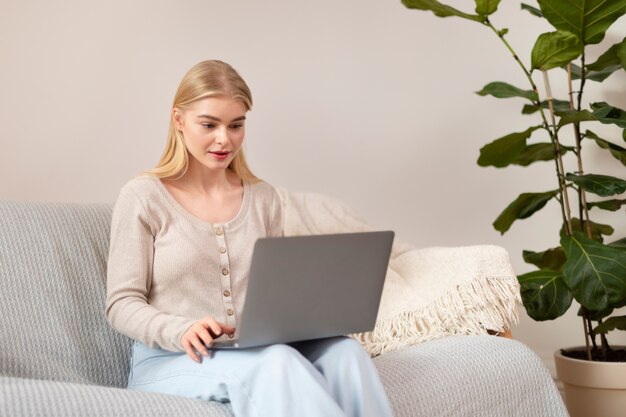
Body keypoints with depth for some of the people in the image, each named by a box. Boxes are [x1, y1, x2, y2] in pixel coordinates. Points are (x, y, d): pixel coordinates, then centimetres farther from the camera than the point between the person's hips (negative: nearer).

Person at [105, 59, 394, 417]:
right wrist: (182, 331, -23)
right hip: (170, 362, -4)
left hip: (255, 355, 5)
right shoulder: (142, 197, -2)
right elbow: (122, 304, -4)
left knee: (344, 351, -28)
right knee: (276, 361, -36)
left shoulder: (264, 198, 12)